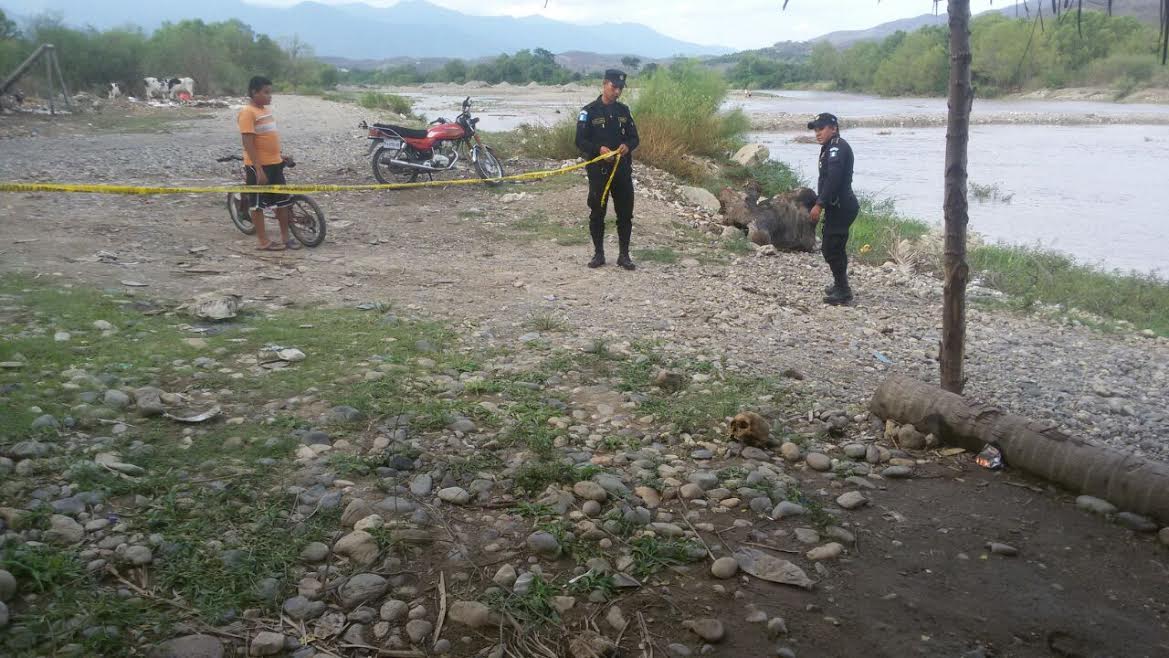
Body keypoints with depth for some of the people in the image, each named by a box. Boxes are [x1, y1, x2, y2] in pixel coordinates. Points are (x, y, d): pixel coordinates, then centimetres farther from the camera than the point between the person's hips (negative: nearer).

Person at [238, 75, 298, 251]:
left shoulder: (266, 110, 11)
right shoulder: (248, 112, -15)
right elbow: (248, 143, -19)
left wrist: (280, 155, 21)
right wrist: (259, 169, -23)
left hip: (274, 163, 8)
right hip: (258, 166, -8)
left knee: (284, 200, 11)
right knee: (258, 203, 3)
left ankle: (285, 236, 22)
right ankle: (264, 241, 9)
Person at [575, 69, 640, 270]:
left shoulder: (623, 110, 10)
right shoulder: (589, 111, -3)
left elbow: (634, 138, 12)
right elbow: (580, 141, -7)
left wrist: (627, 146, -11)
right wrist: (599, 149, -23)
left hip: (623, 169, 4)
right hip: (598, 170, -3)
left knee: (625, 213, 5)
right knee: (597, 212, 3)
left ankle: (624, 255, 14)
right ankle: (598, 253, 15)